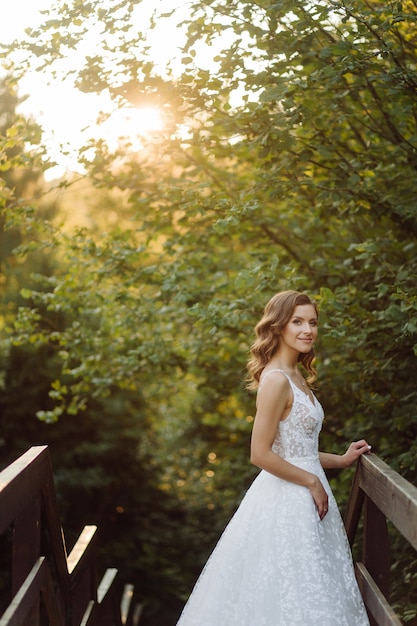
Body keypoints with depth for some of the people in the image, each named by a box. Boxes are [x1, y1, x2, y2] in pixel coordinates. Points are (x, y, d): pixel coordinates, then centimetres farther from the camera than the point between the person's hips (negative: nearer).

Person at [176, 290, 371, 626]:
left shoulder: (296, 377, 10)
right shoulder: (276, 380, -19)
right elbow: (261, 454, -22)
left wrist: (341, 460, 17)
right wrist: (312, 482, -14)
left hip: (305, 497, 9)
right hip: (287, 501, -9)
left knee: (310, 593, 16)